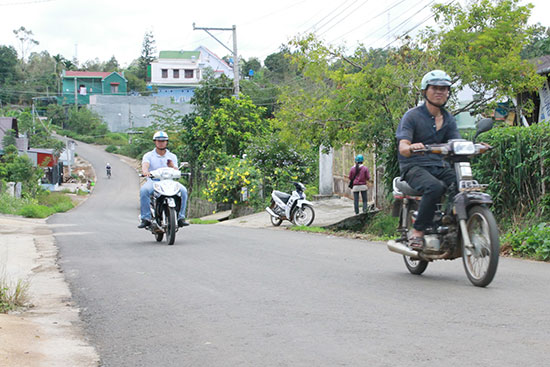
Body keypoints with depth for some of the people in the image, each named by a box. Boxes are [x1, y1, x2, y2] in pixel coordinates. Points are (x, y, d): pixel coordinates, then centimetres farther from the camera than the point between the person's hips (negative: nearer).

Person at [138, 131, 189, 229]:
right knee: (144, 190, -35)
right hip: (152, 181, -2)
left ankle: (180, 218, -20)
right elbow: (145, 165, -13)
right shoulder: (148, 155, 8)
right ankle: (146, 219, -30)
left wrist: (172, 166, -21)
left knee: (183, 190, -27)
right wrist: (145, 172, -38)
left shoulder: (172, 156, 15)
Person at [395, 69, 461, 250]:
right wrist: (411, 147, -39)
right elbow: (402, 147, -14)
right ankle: (417, 231, -25)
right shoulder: (412, 116, -3)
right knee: (435, 187, -36)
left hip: (439, 166, 5)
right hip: (414, 166, -5)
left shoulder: (449, 119, 15)